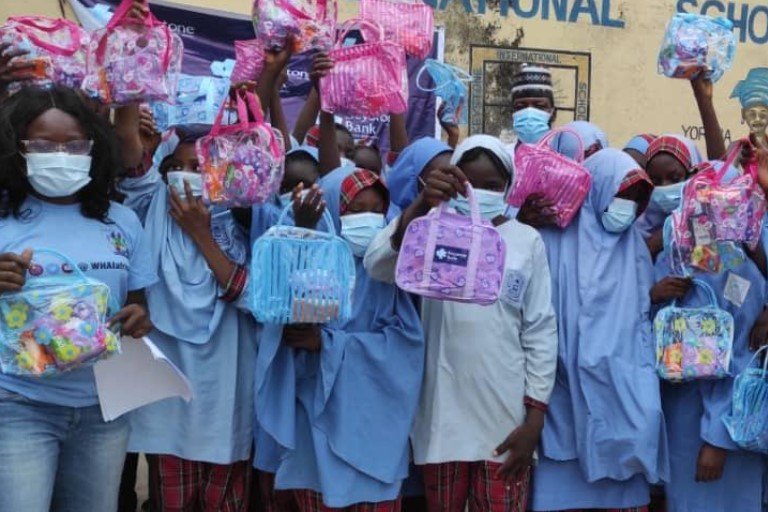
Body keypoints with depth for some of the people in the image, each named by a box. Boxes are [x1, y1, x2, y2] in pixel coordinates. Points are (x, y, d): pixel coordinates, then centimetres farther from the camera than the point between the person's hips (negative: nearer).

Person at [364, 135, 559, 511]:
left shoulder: (526, 241, 1)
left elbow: (541, 331, 2)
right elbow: (377, 266, -19)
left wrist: (534, 417, -2)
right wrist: (421, 205, -33)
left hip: (506, 415, 0)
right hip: (444, 413, 0)